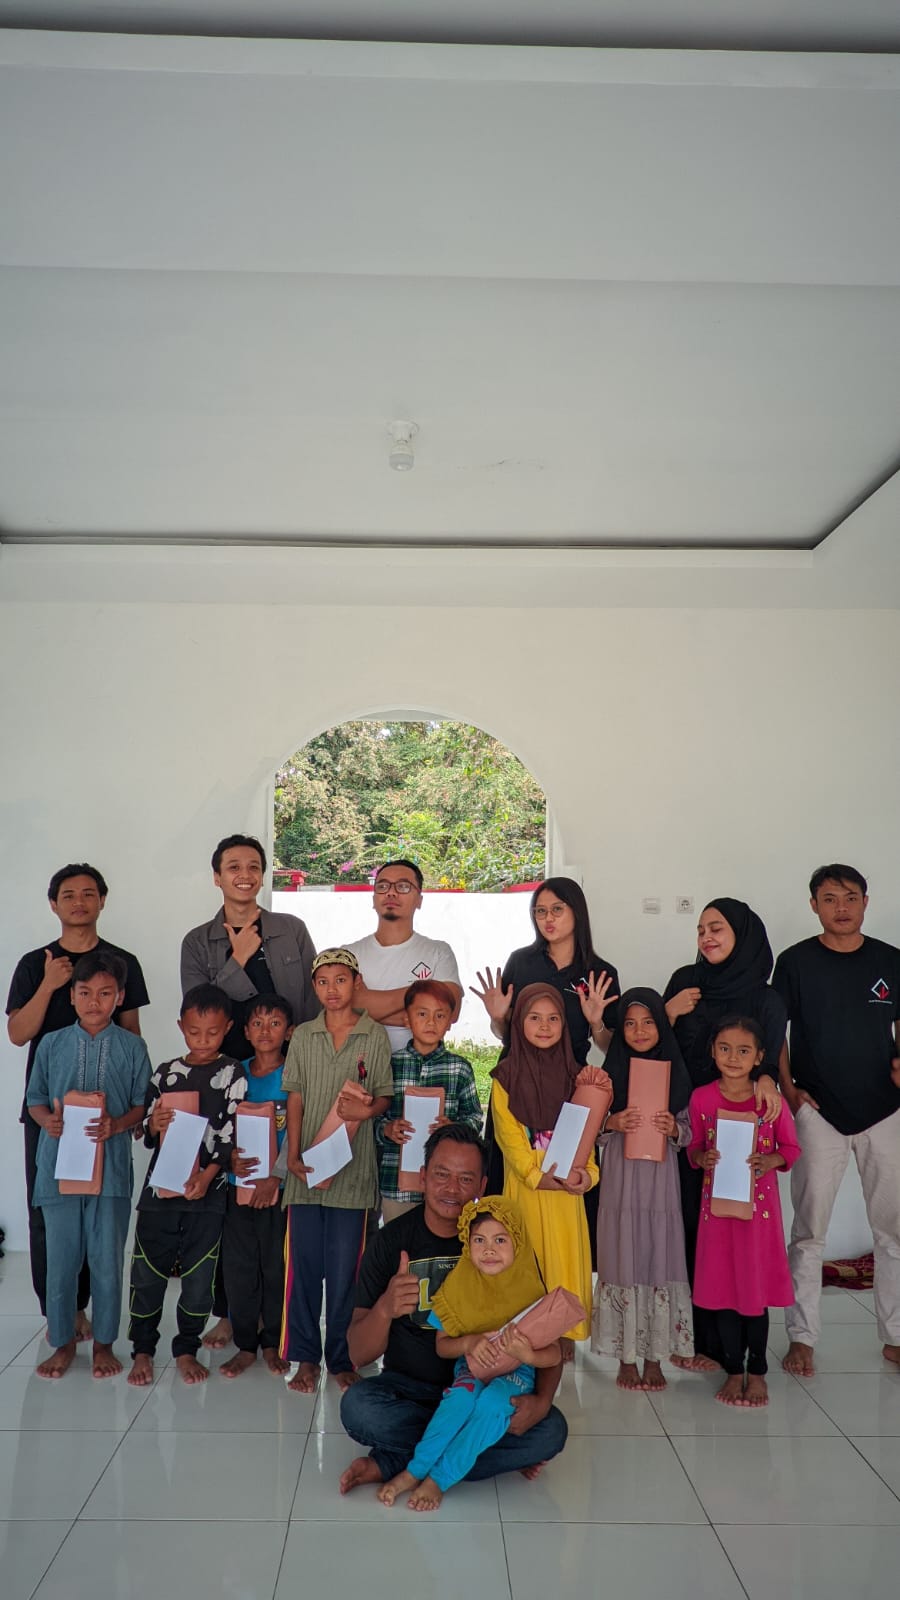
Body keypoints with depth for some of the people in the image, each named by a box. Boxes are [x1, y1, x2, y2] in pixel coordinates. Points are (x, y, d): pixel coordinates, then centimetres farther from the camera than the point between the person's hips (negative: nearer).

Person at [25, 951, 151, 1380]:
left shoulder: (131, 1047, 0)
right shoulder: (52, 1044, 4)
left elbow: (142, 1104, 1)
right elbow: (35, 1098, 9)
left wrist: (117, 1125, -17)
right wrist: (47, 1120, -12)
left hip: (110, 1166, -1)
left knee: (107, 1260, 7)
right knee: (60, 1260, 10)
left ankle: (104, 1342, 24)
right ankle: (63, 1342, 27)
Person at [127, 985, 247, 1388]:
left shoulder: (233, 1074, 0)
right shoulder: (165, 1073, 7)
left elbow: (232, 1133, -6)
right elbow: (148, 1135, 11)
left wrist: (208, 1174, -18)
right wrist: (154, 1125, -12)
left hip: (209, 1190, -2)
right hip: (160, 1187, 2)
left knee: (199, 1276, 5)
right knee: (147, 1272, 4)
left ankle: (186, 1349, 23)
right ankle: (142, 1350, 21)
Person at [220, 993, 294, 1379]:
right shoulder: (236, 1074, 6)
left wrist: (275, 1177, -17)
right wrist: (231, 1157, -11)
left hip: (280, 1186, -3)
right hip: (239, 1184, 3)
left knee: (276, 1265, 6)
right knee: (238, 1264, 7)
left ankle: (272, 1343, 23)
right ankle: (245, 1344, 21)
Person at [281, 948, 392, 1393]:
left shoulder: (375, 1035, 0)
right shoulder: (303, 1036, 6)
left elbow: (384, 1096, 2)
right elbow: (295, 1098, 5)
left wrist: (369, 1109, -20)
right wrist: (293, 1155, -3)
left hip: (353, 1169, -2)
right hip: (307, 1167, 2)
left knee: (345, 1269, 5)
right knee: (304, 1264, 6)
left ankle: (341, 1359, 19)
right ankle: (305, 1357, 19)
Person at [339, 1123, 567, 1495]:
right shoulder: (390, 1242, -5)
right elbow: (359, 1355, -10)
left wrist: (542, 1400, -20)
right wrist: (385, 1308, -32)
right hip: (409, 1389, 0)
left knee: (551, 1430, -26)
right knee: (357, 1405, -30)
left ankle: (393, 1462, -16)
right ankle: (502, 1454, -13)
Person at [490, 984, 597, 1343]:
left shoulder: (572, 1075, 9)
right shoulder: (506, 1077, -3)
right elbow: (510, 1138, -9)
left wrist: (585, 1172, -12)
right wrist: (549, 1177, -18)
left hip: (567, 1192, 3)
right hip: (526, 1188, -3)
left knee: (566, 1258, 6)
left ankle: (564, 1334, 19)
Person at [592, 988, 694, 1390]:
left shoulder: (676, 1073, 6)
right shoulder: (610, 1072, 3)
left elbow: (690, 1130, 9)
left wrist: (675, 1128, -11)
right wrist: (612, 1123, -14)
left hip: (661, 1180, 1)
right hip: (620, 1180, -1)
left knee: (660, 1262, 1)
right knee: (623, 1262, 0)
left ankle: (654, 1357, 15)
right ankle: (626, 1357, 13)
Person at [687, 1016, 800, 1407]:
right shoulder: (701, 1098, -3)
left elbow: (791, 1148, 3)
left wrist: (770, 1161, -16)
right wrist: (702, 1158, -13)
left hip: (759, 1203, -1)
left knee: (757, 1287, 6)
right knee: (723, 1287, 8)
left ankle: (757, 1371, 23)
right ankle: (733, 1370, 23)